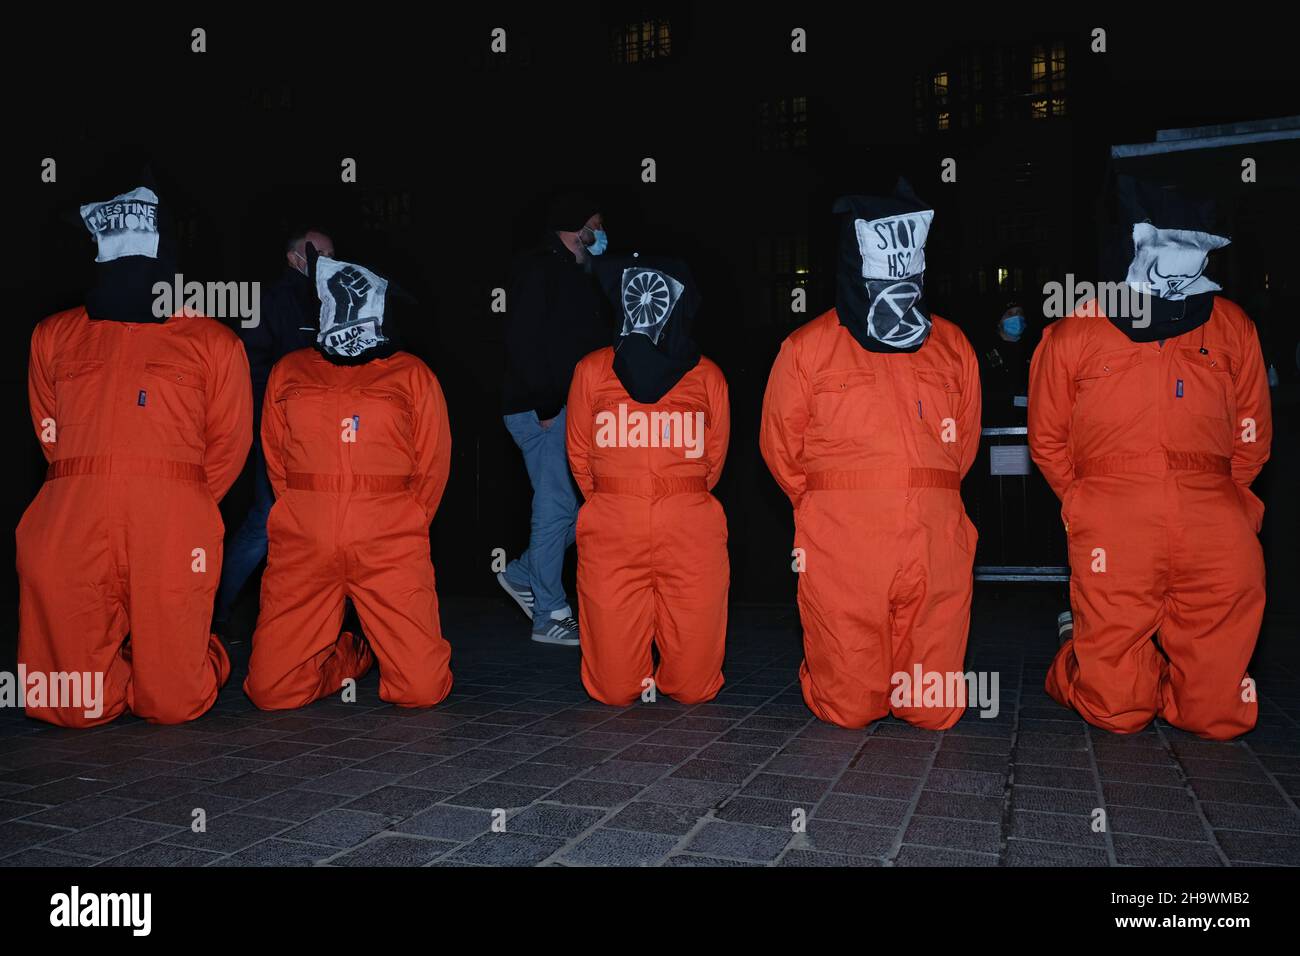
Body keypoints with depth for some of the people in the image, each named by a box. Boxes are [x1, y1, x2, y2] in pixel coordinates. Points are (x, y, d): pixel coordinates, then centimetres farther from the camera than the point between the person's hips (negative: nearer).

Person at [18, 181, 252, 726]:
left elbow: (229, 442, 9)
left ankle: (205, 661, 30)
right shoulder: (55, 337, 21)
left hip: (173, 536, -2)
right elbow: (52, 435, 19)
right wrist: (91, 497, 11)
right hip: (70, 536, 3)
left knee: (174, 704, -2)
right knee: (71, 708, 3)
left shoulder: (212, 342, 13)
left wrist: (176, 508, 6)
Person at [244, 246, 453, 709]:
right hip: (302, 548, 2)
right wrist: (310, 523, 8)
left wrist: (398, 534, 3)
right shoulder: (289, 372, 14)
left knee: (422, 689, -10)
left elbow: (432, 467, 8)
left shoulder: (412, 376, 7)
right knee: (271, 691, -5)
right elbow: (276, 463, 17)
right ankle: (349, 657, 25)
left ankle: (386, 648, 25)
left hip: (390, 548, -2)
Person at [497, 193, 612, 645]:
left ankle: (523, 574, 24)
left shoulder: (579, 277, 20)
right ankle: (549, 617, 6)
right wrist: (547, 406, -20)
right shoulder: (540, 270, -9)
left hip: (572, 410, 9)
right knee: (557, 508, -5)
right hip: (542, 412, -9)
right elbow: (522, 341, -18)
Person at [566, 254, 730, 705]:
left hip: (692, 531, 0)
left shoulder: (706, 375, 8)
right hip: (611, 534, 0)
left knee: (693, 686, 1)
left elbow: (714, 456, 15)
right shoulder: (593, 370, 9)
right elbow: (580, 455, 15)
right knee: (615, 688, 1)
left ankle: (674, 677, 36)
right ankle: (637, 676, 35)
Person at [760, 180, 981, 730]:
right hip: (840, 549, -2)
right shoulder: (808, 348, 3)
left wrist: (926, 496, 13)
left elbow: (965, 440, 18)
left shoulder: (952, 346, 13)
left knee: (936, 711, 6)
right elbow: (780, 445, 7)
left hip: (936, 545, 3)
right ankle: (852, 694, 36)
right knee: (847, 708, 3)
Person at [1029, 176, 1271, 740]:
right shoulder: (1074, 335, 8)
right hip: (1112, 536, -2)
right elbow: (1047, 438, 13)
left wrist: (1217, 500, 9)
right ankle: (1076, 671, 33)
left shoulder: (1232, 328, 14)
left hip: (1216, 533, 3)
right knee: (1116, 714, 0)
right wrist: (1092, 508, 8)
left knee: (1219, 715, 3)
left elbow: (1252, 433, 18)